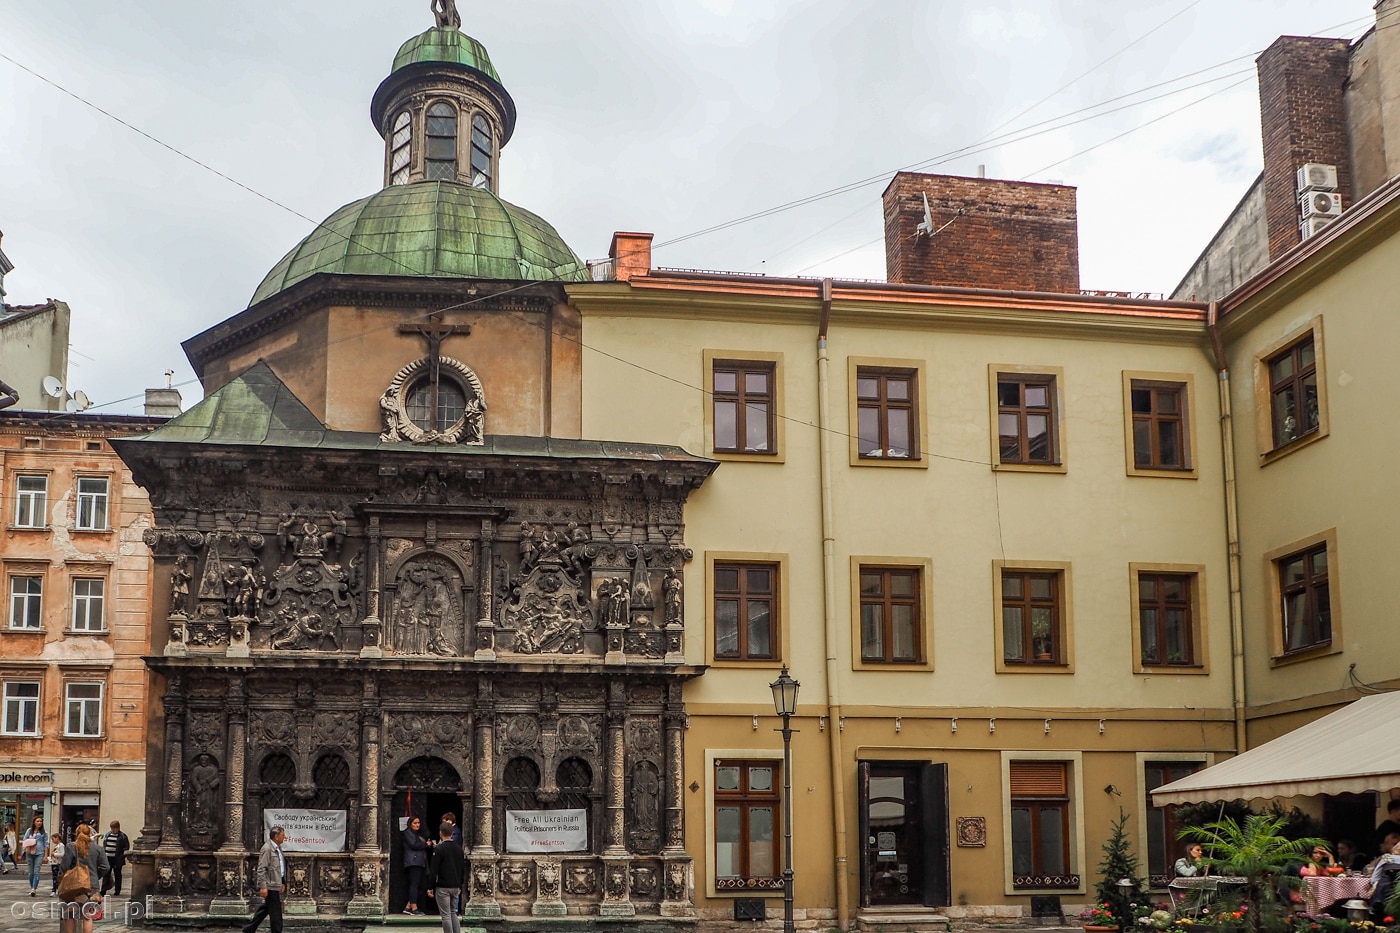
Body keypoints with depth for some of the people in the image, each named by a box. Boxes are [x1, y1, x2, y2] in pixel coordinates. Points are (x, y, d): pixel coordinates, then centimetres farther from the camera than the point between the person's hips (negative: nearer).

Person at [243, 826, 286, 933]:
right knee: (275, 912, -4)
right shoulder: (267, 849, -17)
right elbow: (261, 869, -20)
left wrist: (281, 883, 24)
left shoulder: (277, 848, 12)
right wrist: (263, 887, -23)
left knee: (266, 908, 18)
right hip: (270, 886, -10)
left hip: (275, 884, 10)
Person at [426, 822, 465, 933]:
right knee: (453, 912, 17)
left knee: (446, 915, -2)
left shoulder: (439, 849, -12)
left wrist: (430, 887, -7)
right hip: (455, 886, 6)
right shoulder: (459, 848, 7)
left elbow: (434, 870, -13)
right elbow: (463, 869, 13)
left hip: (443, 887, -6)